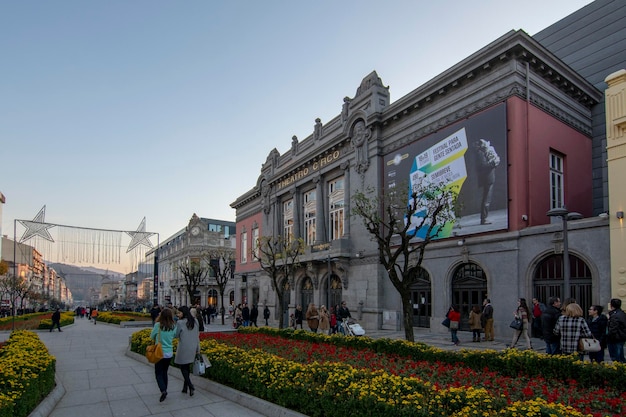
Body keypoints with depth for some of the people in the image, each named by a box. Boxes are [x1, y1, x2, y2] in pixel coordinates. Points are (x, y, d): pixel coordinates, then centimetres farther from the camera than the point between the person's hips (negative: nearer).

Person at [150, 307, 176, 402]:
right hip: (169, 353, 4)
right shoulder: (173, 326, -7)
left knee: (158, 373, 5)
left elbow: (152, 337, -4)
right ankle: (164, 390, 25)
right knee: (164, 372, 20)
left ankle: (163, 390, -14)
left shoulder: (158, 325, -17)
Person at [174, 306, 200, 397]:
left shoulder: (180, 322, -16)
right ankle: (185, 387, 24)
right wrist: (198, 349, 13)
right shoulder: (195, 321, 1)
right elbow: (197, 335, 7)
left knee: (183, 367, 6)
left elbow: (176, 335, -6)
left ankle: (190, 385, -9)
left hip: (183, 348, -6)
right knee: (187, 367, 17)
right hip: (193, 348, 6)